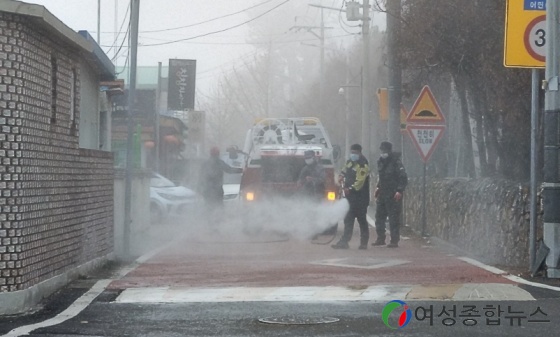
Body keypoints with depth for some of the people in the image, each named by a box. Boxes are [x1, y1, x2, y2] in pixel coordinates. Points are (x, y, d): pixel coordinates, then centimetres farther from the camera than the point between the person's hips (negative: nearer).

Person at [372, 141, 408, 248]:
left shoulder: (396, 162, -13)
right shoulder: (381, 162, 12)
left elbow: (404, 178, -14)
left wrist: (399, 190, -21)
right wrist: (378, 187, 18)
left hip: (393, 195, -8)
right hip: (382, 194, 8)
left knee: (394, 218, -5)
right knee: (379, 216, 10)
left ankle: (394, 241, -1)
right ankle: (380, 239, 19)